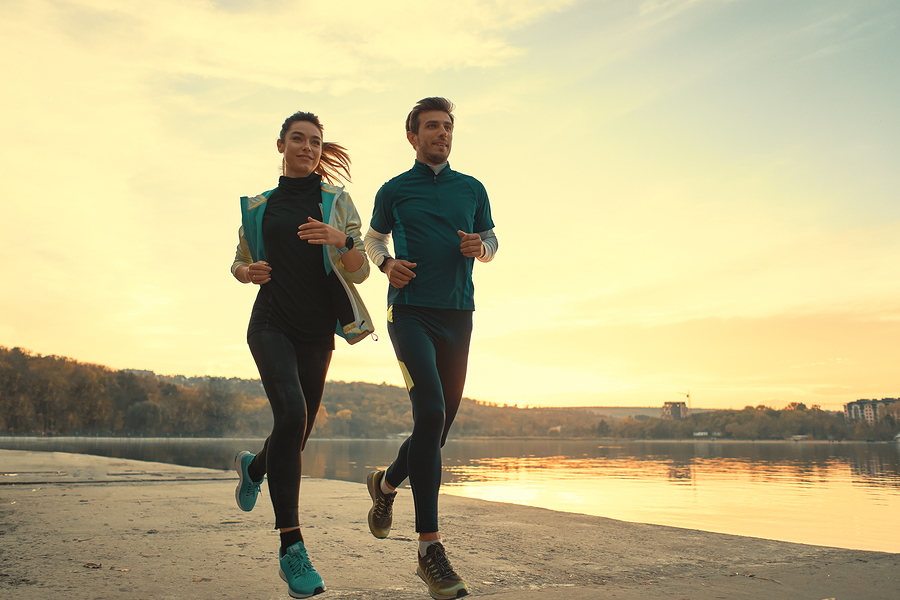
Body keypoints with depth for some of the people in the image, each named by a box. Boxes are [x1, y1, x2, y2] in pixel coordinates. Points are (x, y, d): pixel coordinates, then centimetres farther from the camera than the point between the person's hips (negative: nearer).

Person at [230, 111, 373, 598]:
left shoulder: (337, 203, 7)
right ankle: (291, 547, -22)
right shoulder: (258, 207, 11)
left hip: (316, 332, 2)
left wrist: (342, 240, -22)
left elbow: (359, 273, 0)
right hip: (271, 324, -1)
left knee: (298, 432, 7)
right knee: (291, 413, -26)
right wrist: (248, 272, -3)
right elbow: (240, 262, 22)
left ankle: (253, 467, 46)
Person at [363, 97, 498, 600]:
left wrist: (479, 248, -3)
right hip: (411, 309, -4)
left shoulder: (472, 189, 15)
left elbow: (491, 242, 21)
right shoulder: (394, 190, 9)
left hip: (458, 313, 4)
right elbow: (374, 238, 22)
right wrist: (387, 263, 0)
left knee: (441, 424, 7)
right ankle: (430, 548, -18)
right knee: (430, 413, -22)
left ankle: (386, 483, 39)